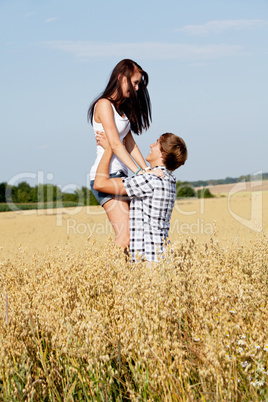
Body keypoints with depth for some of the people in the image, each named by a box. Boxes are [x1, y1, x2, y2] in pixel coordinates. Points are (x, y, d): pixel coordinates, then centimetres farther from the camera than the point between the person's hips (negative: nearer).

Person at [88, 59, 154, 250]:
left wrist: (147, 170, 3)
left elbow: (130, 144, 15)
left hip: (120, 174, 10)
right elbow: (115, 145, -19)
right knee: (125, 236, -17)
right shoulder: (104, 105, -8)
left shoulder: (122, 108, 20)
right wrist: (138, 171, -25)